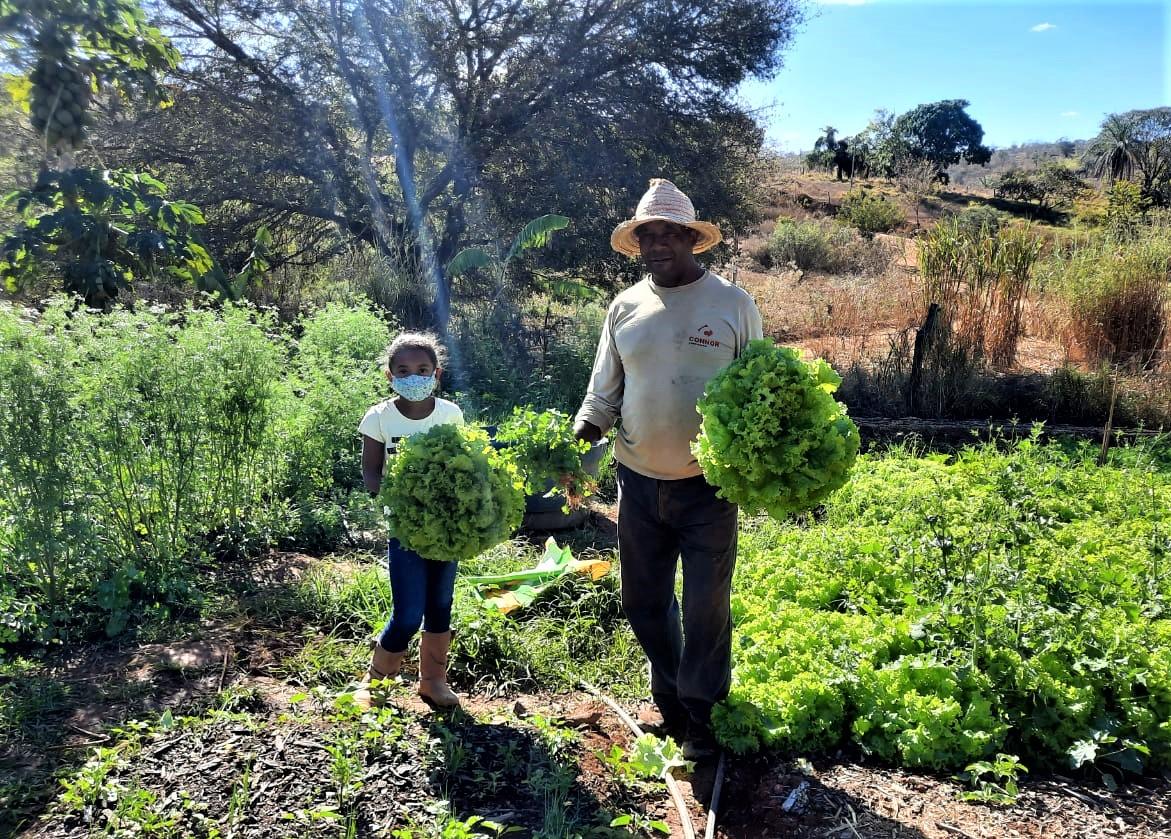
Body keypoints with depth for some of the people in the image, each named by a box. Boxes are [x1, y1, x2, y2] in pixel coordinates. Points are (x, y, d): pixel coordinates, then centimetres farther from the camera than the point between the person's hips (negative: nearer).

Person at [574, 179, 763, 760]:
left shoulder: (733, 304, -4)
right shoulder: (624, 308, 4)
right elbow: (604, 390, 9)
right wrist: (583, 431, -11)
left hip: (708, 486, -3)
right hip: (639, 484, 4)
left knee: (707, 608, 7)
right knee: (644, 603, 15)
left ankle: (699, 714, 29)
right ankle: (669, 701, 39)